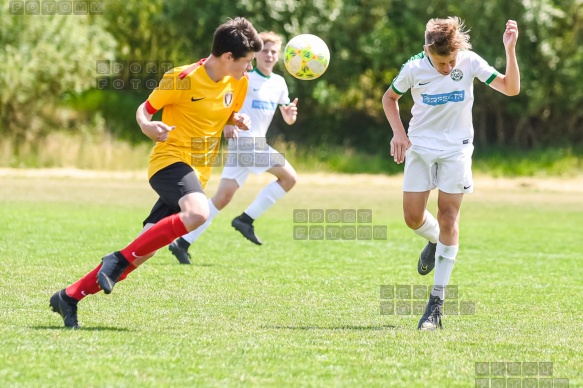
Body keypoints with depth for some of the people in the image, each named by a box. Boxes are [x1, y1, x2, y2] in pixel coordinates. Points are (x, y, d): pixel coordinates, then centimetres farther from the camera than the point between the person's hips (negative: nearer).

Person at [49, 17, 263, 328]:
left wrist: (237, 121, 0)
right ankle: (119, 260, -27)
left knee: (143, 252, 0)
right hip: (170, 160, -7)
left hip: (197, 173, 7)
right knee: (197, 213, -37)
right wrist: (147, 127, -24)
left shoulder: (238, 83, 6)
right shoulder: (183, 79, -12)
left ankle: (69, 297, 9)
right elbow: (144, 110, -1)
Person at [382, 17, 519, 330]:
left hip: (456, 149, -1)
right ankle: (435, 241, 37)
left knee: (448, 218, -7)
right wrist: (398, 133, -6)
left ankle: (436, 304, -7)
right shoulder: (414, 68, -10)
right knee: (413, 218, -3)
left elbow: (511, 88, -14)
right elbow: (390, 98, 8)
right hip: (420, 147, 1)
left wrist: (510, 49, -25)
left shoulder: (470, 62, -12)